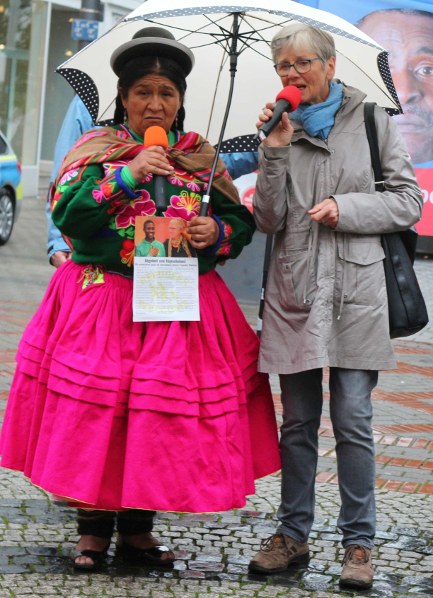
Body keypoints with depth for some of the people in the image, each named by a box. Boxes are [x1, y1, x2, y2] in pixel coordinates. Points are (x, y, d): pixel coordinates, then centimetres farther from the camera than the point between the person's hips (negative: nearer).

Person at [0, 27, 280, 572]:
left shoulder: (202, 159, 10)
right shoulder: (96, 150, 3)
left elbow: (241, 221, 14)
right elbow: (66, 214, -10)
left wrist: (218, 232, -8)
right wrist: (126, 175, -18)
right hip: (101, 305, -2)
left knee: (163, 422, 3)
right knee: (92, 417, -3)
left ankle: (138, 527, 19)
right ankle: (94, 528, 13)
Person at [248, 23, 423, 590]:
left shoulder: (373, 120, 4)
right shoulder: (282, 129, 9)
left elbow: (409, 201, 3)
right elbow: (269, 220, 1)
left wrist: (345, 209, -9)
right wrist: (275, 150, -9)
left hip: (356, 290, -2)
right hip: (294, 291, 2)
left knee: (353, 419, -4)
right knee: (298, 420, 8)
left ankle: (358, 543, 6)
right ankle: (293, 535, 19)